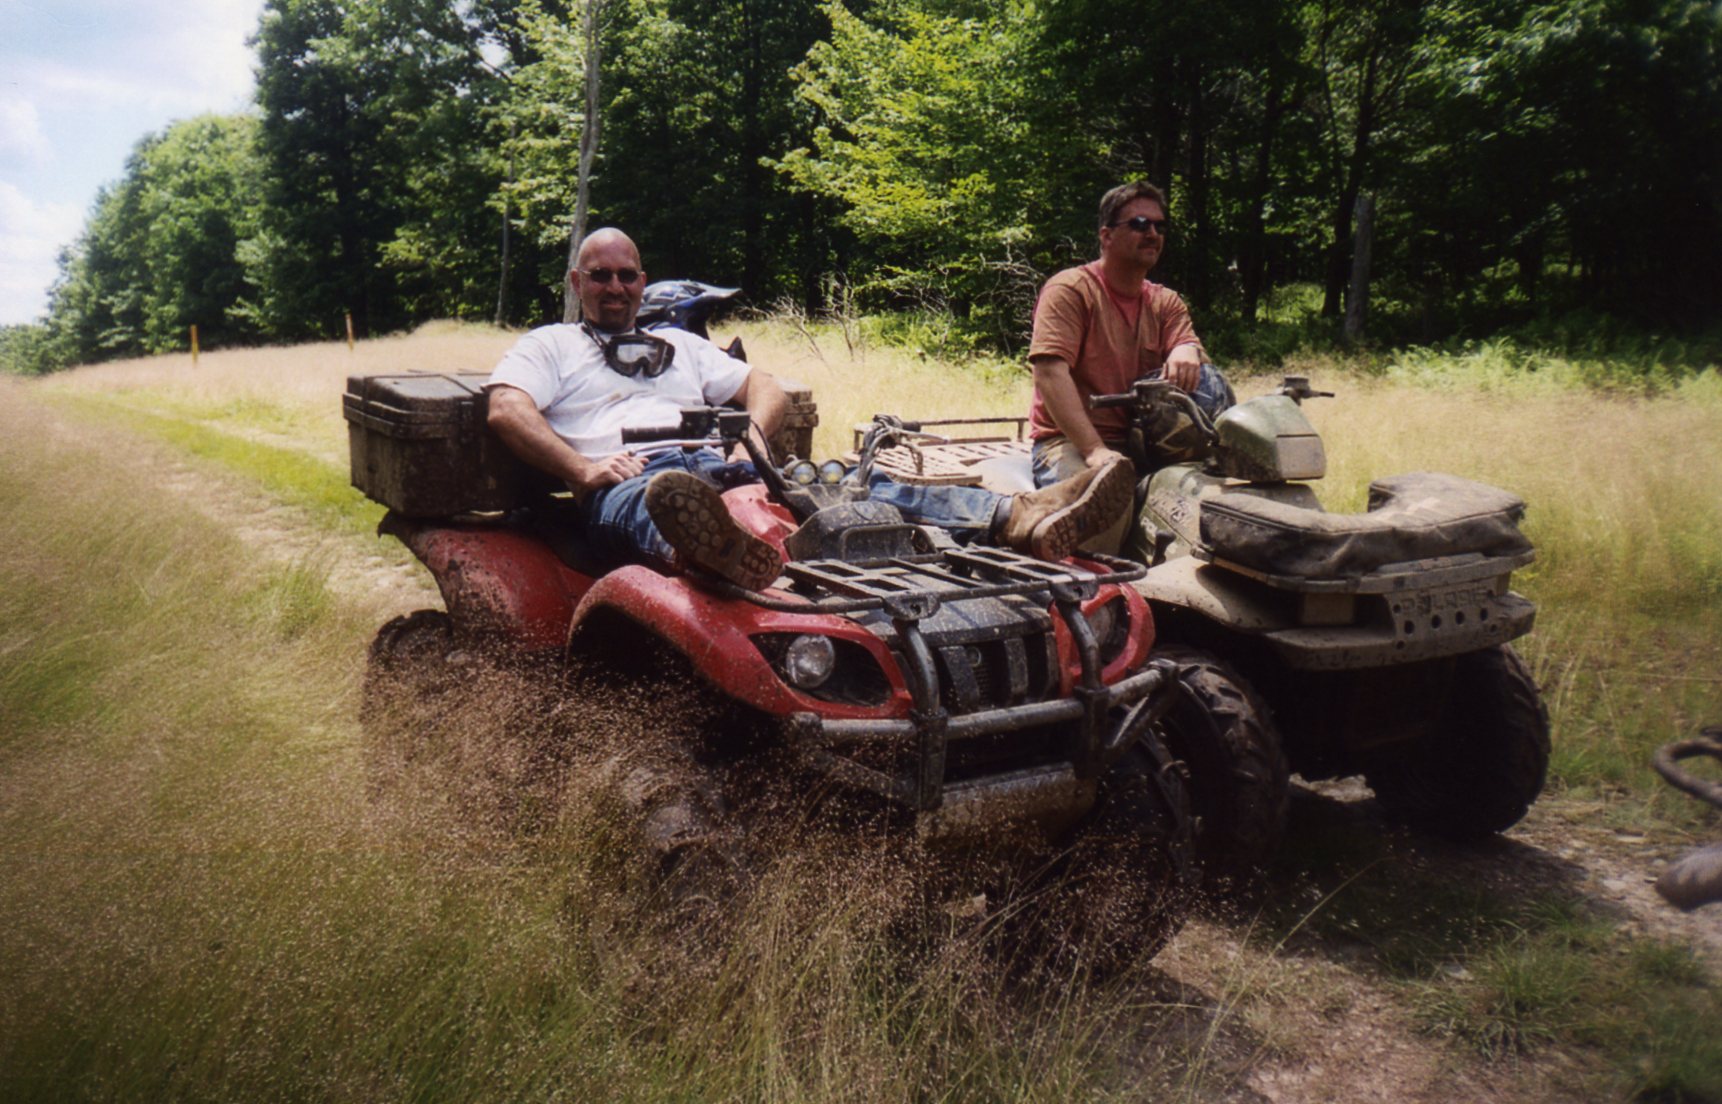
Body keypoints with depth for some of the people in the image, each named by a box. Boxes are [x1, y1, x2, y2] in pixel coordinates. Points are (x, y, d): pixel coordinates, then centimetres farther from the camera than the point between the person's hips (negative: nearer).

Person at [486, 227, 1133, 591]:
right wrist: (584, 470, -13)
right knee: (645, 505, -43)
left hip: (716, 468, 4)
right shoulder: (549, 346, 22)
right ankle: (708, 546, -83)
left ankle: (1019, 522, -39)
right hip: (627, 483, -4)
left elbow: (766, 388, 26)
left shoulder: (681, 345, 34)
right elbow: (506, 411, 2)